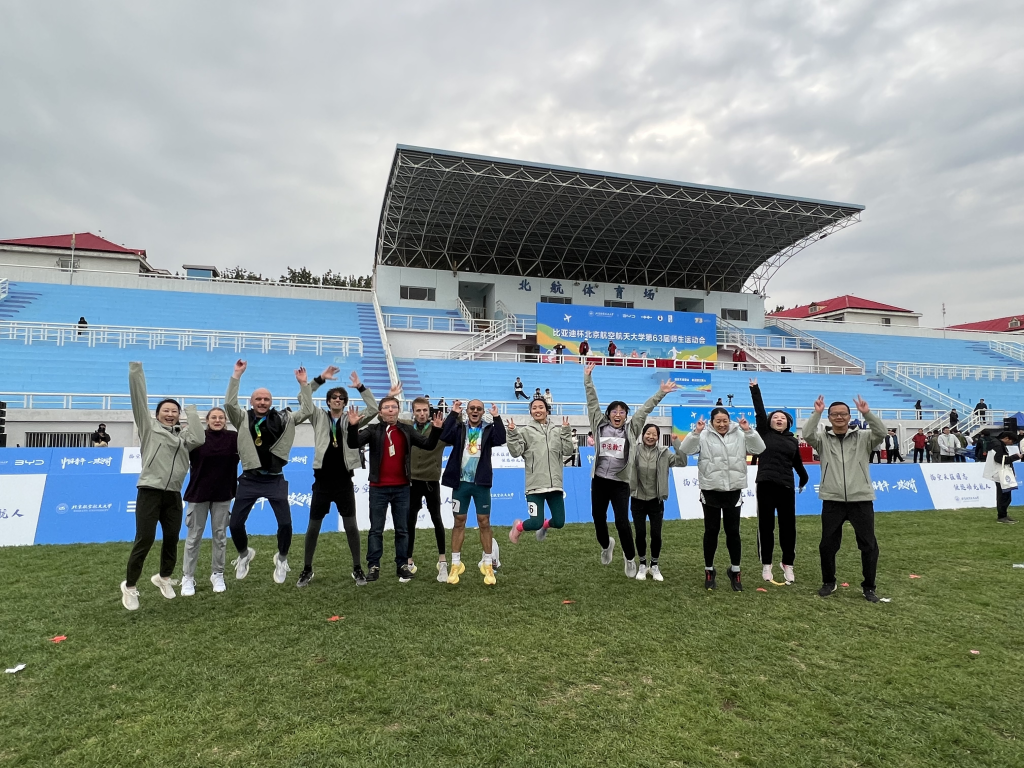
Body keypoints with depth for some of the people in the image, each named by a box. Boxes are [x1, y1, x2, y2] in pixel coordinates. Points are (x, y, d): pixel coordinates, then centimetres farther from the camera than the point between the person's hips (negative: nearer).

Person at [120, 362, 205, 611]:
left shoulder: (182, 435, 13)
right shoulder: (149, 426, 7)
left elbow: (199, 439, -8)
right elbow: (139, 398, -1)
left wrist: (192, 411, 2)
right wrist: (136, 369, -7)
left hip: (173, 495, 4)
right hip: (149, 492, -4)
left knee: (172, 539, 11)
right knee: (144, 540, -7)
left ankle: (164, 577, 34)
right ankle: (129, 586, 11)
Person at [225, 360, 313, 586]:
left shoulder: (283, 419, 3)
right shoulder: (243, 418, 3)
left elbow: (306, 411, -6)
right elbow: (229, 403, -13)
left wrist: (303, 384, -11)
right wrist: (237, 375, -17)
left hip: (275, 480, 0)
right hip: (250, 480, 1)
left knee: (285, 523, -4)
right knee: (235, 524, 4)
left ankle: (281, 558, 23)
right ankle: (244, 554, 35)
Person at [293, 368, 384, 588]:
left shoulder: (351, 420, 5)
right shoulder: (319, 417, 6)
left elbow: (373, 410, -6)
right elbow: (303, 399, -5)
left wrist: (360, 387, -14)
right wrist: (320, 379, -13)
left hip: (344, 481, 0)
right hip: (322, 481, 0)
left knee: (350, 524, 4)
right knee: (313, 526, 8)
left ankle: (357, 568, 16)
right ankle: (307, 569, 23)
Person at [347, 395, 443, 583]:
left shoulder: (407, 430, 4)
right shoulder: (373, 430, -1)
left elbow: (428, 444, -1)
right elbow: (354, 444, -14)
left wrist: (436, 429, -18)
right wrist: (353, 426, -31)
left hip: (401, 488, 2)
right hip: (378, 488, -2)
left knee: (402, 529, 9)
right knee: (376, 529, 6)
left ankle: (402, 565, 19)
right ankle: (373, 566, 14)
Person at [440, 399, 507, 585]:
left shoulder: (488, 429, 2)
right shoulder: (459, 428, 4)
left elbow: (501, 440, -17)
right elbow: (444, 436, -15)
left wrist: (496, 417, -20)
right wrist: (453, 414, -15)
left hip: (481, 483, -1)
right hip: (461, 482, 1)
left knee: (484, 522, 4)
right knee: (459, 522, 8)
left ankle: (488, 565, 15)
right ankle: (456, 564, 17)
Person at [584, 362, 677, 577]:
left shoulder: (631, 429, 2)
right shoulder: (600, 425, 3)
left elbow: (645, 409, 0)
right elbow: (592, 401, 3)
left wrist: (660, 394, -4)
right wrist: (588, 379, 2)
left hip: (620, 483, -2)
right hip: (599, 481, 2)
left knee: (622, 522, -6)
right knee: (598, 518, 14)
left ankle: (630, 558, 15)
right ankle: (606, 545, 45)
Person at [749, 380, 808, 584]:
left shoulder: (793, 441, 12)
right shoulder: (764, 434, 4)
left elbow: (797, 462, 25)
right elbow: (759, 412, -1)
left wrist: (804, 478, 36)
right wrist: (755, 389, -5)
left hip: (786, 486, 2)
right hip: (766, 485, -2)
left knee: (788, 525, 6)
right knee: (766, 525, 3)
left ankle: (788, 564, 21)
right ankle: (766, 565, 12)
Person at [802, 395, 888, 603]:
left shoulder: (863, 437, 4)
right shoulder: (823, 439, 3)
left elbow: (881, 432, -13)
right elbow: (807, 435, -16)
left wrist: (867, 413, -25)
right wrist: (816, 413, -21)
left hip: (861, 500, 0)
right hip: (832, 501, 0)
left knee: (868, 544, 7)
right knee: (827, 544, 8)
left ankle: (869, 587, 23)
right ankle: (828, 582, 27)